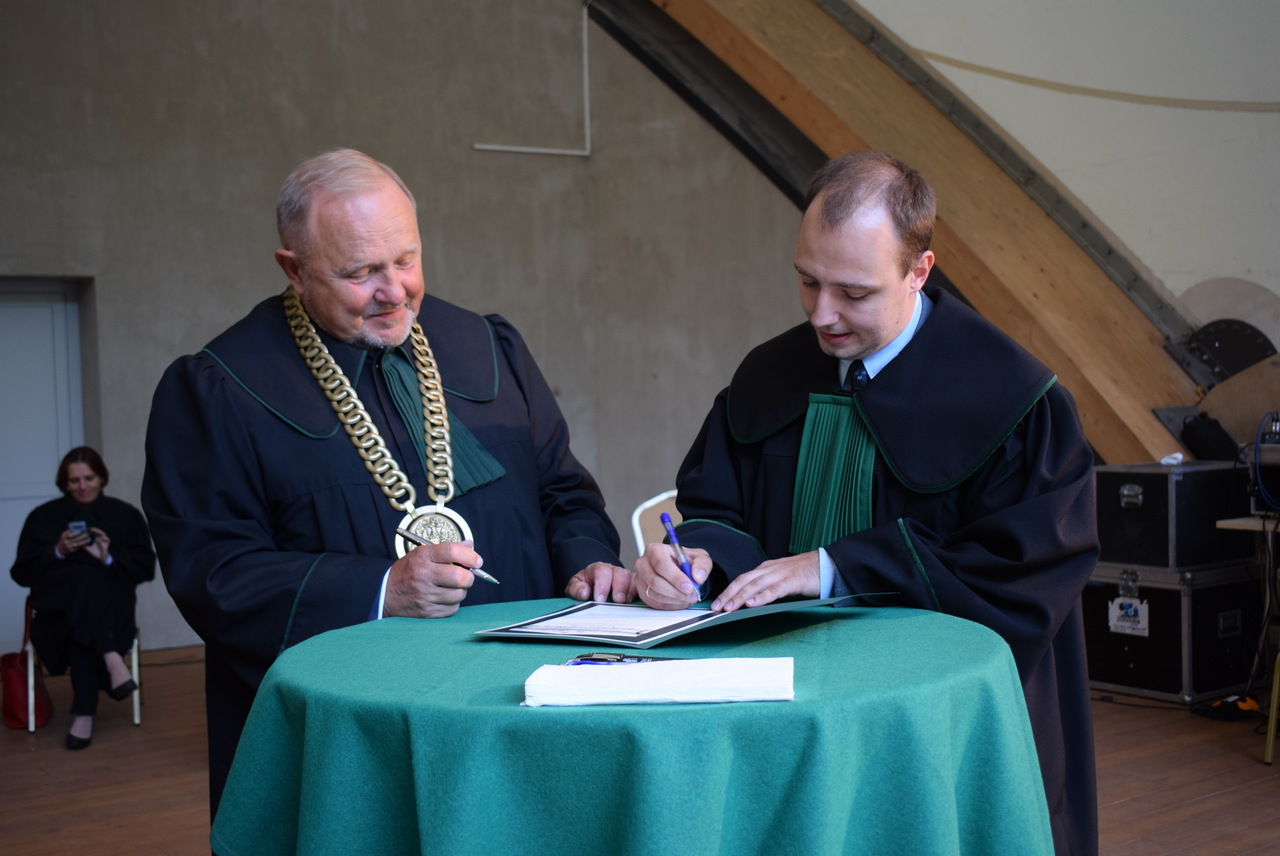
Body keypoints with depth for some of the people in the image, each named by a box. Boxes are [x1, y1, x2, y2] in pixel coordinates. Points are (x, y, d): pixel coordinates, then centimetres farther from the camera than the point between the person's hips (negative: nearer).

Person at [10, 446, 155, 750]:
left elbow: (146, 569, 6)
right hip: (57, 610, 0)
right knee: (86, 577, -35)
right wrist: (58, 553, -11)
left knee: (81, 625, -37)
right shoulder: (43, 517, 13)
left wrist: (110, 557, -12)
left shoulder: (126, 515, 12)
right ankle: (111, 659, -47)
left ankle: (84, 713, -37)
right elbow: (21, 573, 5)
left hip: (109, 614, 0)